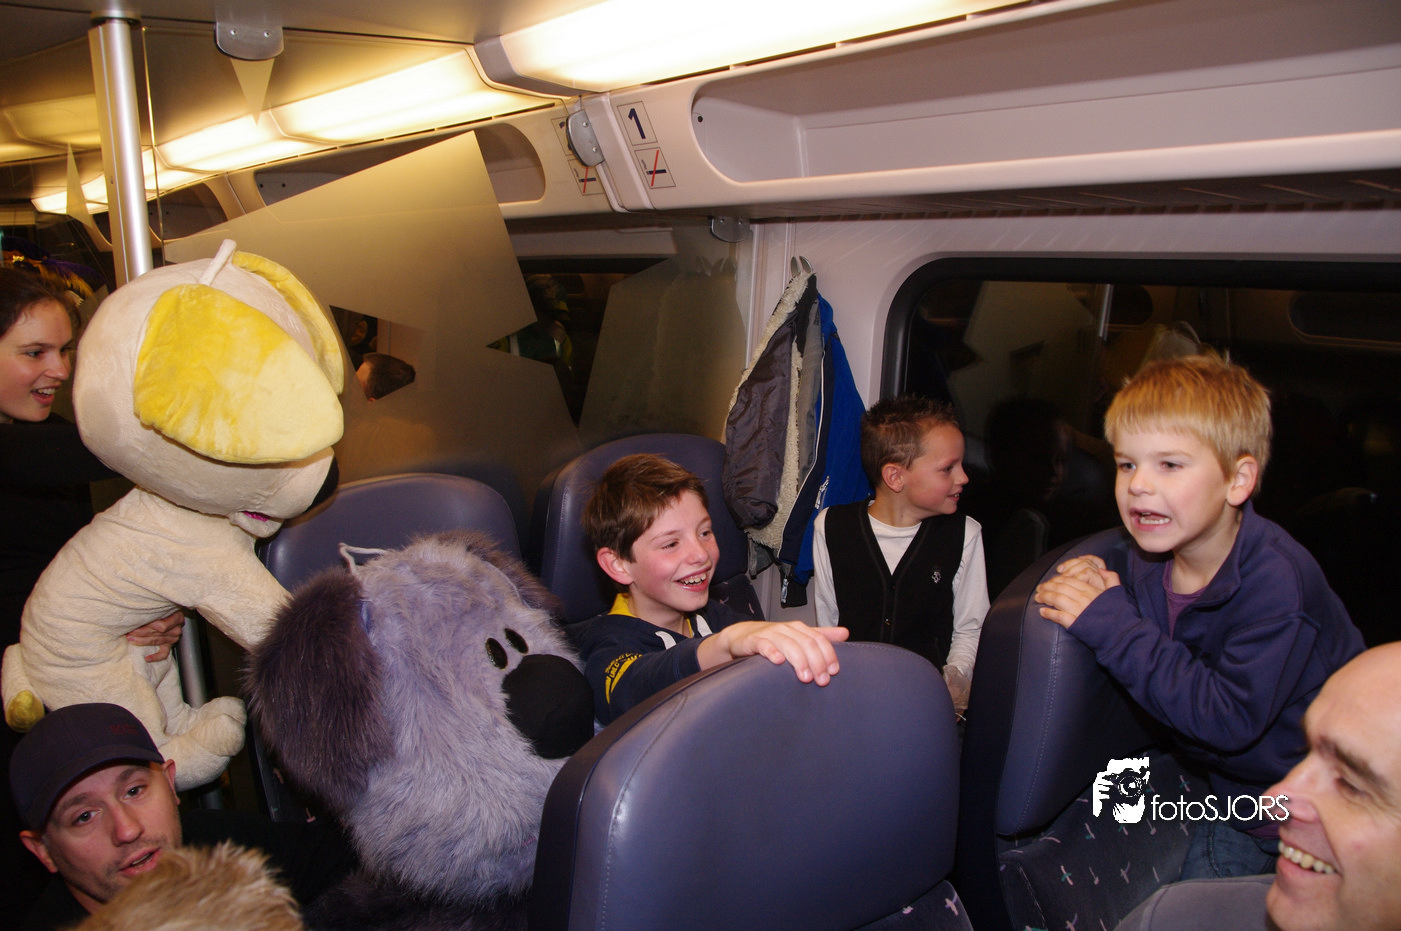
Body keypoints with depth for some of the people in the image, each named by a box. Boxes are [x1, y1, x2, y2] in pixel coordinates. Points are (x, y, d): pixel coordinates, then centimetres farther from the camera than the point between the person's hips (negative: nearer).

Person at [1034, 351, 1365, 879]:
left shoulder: (1277, 579, -32)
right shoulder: (1153, 554, -11)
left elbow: (1230, 719, -35)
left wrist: (1113, 626, -35)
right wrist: (1103, 593, -21)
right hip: (1234, 790, 6)